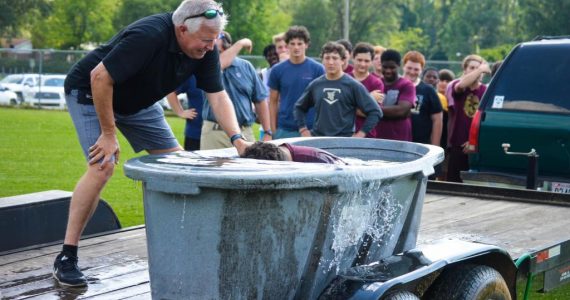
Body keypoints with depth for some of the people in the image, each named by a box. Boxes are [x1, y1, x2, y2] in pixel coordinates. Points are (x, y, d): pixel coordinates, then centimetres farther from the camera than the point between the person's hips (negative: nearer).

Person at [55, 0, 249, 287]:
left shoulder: (205, 49, -15)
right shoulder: (148, 36, -36)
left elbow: (218, 96, -11)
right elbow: (100, 77, -33)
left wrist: (237, 139, -26)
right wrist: (108, 133, -27)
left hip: (137, 100, 8)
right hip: (90, 92, -7)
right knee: (103, 166, -22)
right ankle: (66, 258, -16)